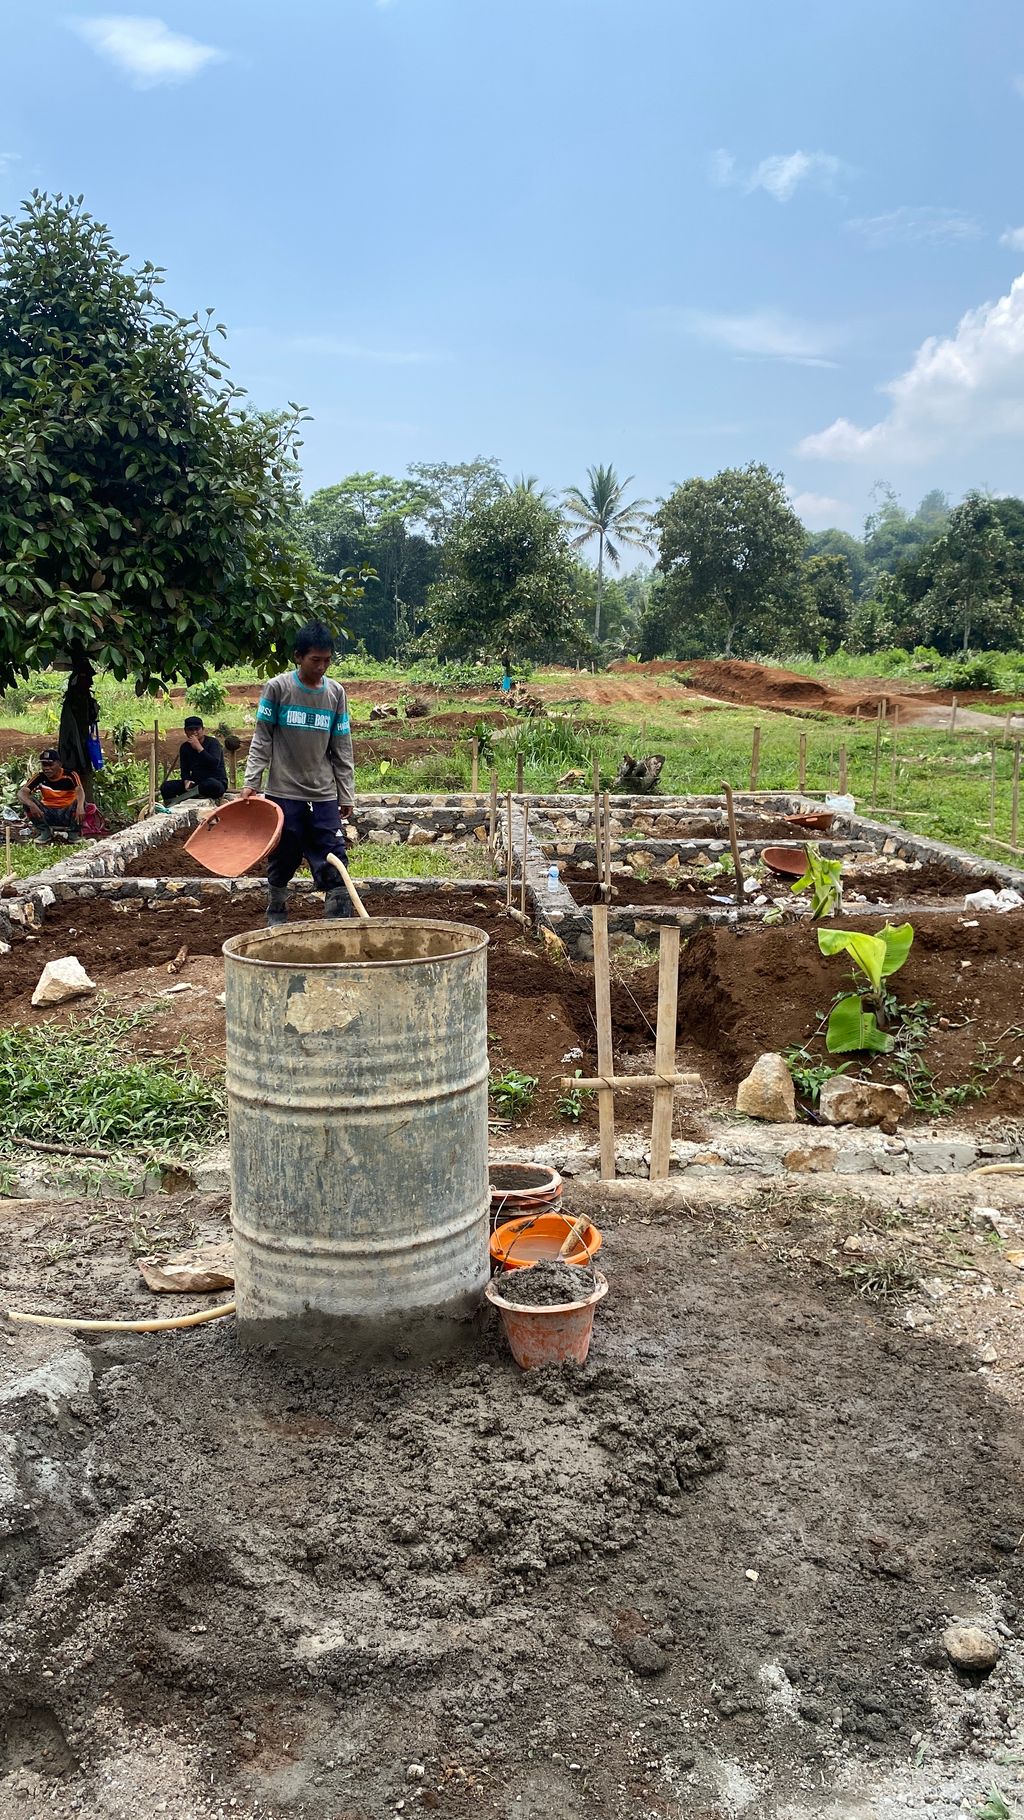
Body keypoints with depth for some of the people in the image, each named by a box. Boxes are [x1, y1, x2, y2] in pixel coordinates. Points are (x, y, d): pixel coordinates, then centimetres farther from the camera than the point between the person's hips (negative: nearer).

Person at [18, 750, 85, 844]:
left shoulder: (70, 775, -12)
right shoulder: (40, 777, -6)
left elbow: (80, 790, -31)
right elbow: (21, 793, -16)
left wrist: (80, 806, -55)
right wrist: (32, 805, -40)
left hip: (67, 814, -2)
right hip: (48, 814, 2)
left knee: (78, 802, -32)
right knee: (27, 803, -21)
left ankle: (73, 833, -8)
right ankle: (45, 832, -3)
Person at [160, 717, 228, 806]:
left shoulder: (213, 742, -6)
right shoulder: (184, 747, 10)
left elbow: (214, 764, -23)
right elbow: (184, 769, 11)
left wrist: (198, 747, -23)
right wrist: (186, 781, -12)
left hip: (216, 781, -5)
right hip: (195, 782, 5)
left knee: (211, 785, -43)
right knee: (166, 787, -12)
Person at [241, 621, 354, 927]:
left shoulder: (336, 692, 5)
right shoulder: (277, 688, -3)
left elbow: (341, 749, 9)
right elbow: (262, 740, 1)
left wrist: (347, 795, 8)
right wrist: (251, 782, -7)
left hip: (324, 796, 2)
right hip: (284, 792, -2)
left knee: (334, 864, -4)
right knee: (281, 862, 7)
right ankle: (276, 919, 25)